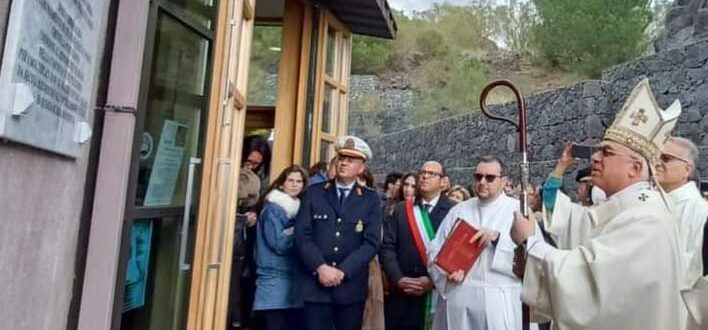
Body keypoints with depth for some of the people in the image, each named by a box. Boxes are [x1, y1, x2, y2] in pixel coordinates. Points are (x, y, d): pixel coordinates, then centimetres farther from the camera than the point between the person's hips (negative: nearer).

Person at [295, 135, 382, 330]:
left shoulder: (371, 199, 4)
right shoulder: (314, 193, 5)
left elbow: (372, 242, -5)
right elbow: (302, 235, -2)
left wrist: (342, 271, -14)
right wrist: (320, 267, -15)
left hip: (351, 287, 0)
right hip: (316, 284, 0)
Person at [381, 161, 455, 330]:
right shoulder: (401, 209, 10)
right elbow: (387, 246, 3)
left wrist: (434, 280, -13)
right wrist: (398, 279, -9)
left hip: (440, 293, -2)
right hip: (403, 293, 2)